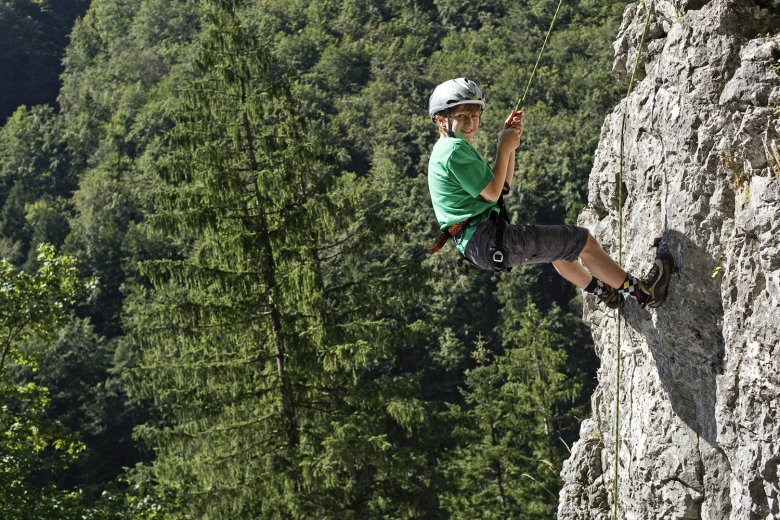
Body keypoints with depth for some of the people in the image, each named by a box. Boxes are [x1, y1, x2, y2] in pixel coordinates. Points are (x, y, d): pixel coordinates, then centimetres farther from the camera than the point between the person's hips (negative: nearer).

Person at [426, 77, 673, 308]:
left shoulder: (447, 149, 19)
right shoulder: (454, 149, -14)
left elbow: (504, 184, 21)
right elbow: (491, 193, -16)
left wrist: (509, 140, 13)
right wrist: (504, 147, -8)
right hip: (486, 238, -11)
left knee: (558, 245, 34)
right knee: (582, 240, -1)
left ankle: (603, 290, 50)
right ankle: (642, 291, 11)